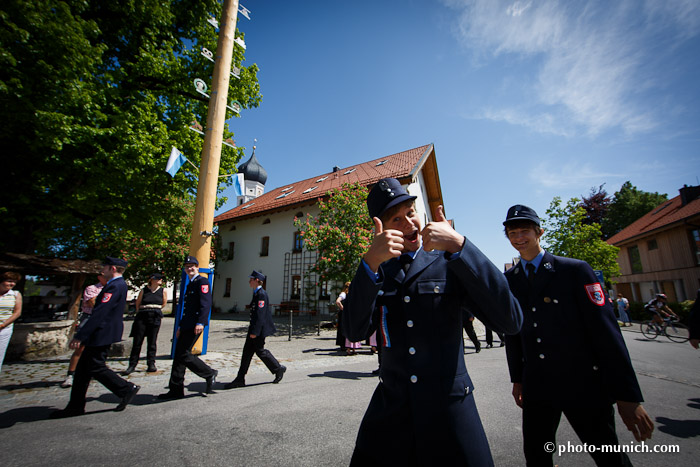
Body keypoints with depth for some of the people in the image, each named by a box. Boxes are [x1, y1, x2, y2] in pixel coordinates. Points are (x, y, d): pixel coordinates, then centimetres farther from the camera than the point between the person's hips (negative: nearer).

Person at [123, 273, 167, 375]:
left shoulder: (163, 291, 6)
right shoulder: (143, 291, 4)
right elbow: (137, 304, 14)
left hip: (155, 317, 1)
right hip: (142, 316, 0)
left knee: (152, 341, 3)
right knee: (137, 341, 0)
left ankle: (151, 364, 9)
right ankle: (132, 365, 10)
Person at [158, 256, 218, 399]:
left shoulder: (202, 281, -7)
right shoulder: (190, 285, 22)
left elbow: (206, 304, -18)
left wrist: (200, 323, -27)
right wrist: (181, 327, 23)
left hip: (194, 325, -9)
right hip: (187, 325, 9)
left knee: (183, 354, -9)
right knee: (178, 355, 10)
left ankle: (209, 373, 6)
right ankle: (176, 390, 19)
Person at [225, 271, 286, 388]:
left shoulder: (262, 294, -19)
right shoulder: (256, 293, 12)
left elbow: (260, 314, -23)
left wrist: (254, 331, -23)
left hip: (260, 328, -9)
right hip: (254, 328, 9)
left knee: (260, 350, 1)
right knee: (247, 351, 9)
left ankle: (279, 369, 19)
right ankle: (240, 379, 15)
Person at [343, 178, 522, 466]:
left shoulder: (449, 262, -6)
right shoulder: (377, 270, 1)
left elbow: (510, 321, -18)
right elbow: (354, 332, -12)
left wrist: (458, 245, -25)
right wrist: (370, 262, -25)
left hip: (449, 408, -1)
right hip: (390, 408, 2)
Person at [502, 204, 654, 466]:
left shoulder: (575, 269, -6)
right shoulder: (508, 280, 3)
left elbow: (605, 329, -9)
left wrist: (628, 395, -11)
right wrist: (517, 378, 10)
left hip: (584, 385, -2)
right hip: (536, 387, 3)